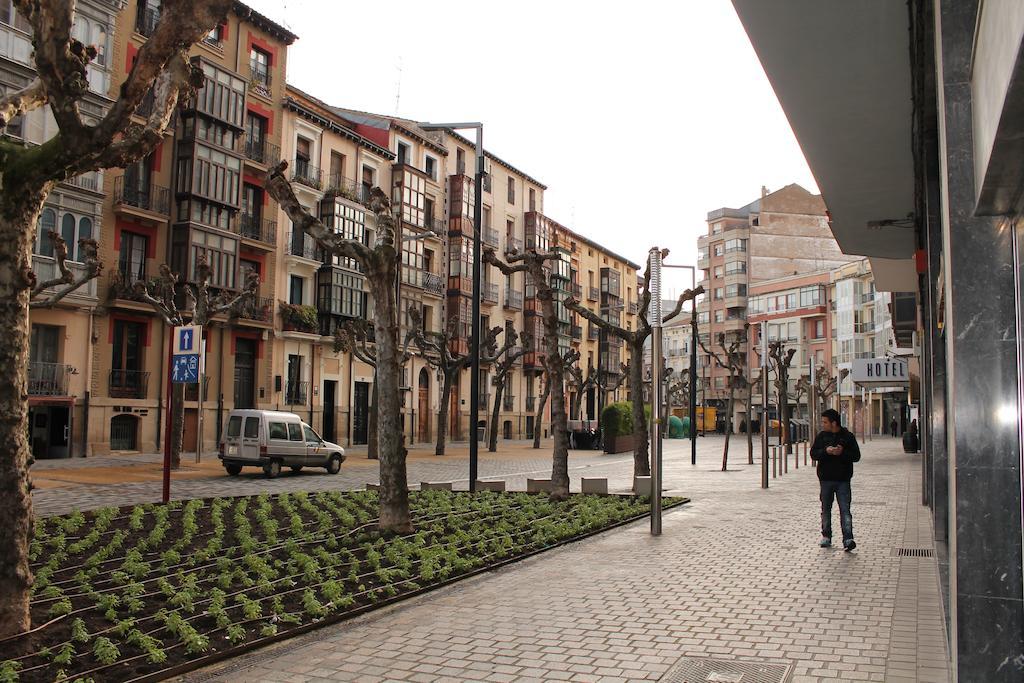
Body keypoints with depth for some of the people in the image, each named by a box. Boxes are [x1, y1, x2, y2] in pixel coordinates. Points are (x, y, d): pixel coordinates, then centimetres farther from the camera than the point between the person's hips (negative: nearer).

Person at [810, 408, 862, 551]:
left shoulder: (848, 436, -1)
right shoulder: (821, 436, 5)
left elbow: (856, 456, -2)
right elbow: (813, 454, 0)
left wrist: (842, 453, -19)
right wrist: (826, 451, -18)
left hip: (843, 480, -3)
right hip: (826, 479, 3)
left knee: (845, 510, -8)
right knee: (826, 509, 11)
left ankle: (848, 539, -13)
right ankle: (826, 537, 21)